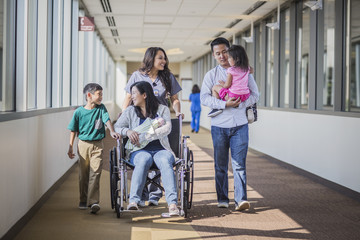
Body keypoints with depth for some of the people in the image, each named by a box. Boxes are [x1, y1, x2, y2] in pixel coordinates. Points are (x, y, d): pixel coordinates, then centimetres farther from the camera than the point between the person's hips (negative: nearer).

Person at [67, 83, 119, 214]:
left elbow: (107, 120, -12)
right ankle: (83, 201, 23)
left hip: (97, 145, 0)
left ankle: (94, 201, -13)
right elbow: (73, 130, 5)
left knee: (95, 172, -11)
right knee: (83, 174, 9)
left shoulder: (101, 108, 1)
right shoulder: (79, 112, -2)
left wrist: (112, 131, -32)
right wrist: (70, 147, 4)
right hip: (83, 144, 0)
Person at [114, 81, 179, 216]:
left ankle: (172, 203, -49)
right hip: (139, 151, 0)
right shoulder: (130, 111, 19)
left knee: (165, 162, -36)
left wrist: (144, 137, -15)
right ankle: (133, 201, -50)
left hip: (161, 149, 0)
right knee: (144, 160, -37)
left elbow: (167, 129, -4)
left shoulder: (162, 109, 12)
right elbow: (117, 127, 11)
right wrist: (127, 131, -13)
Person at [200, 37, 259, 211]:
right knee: (220, 165, 6)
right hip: (219, 125, 1)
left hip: (239, 125, -1)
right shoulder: (211, 75, 7)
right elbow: (204, 98, -5)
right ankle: (222, 199, 15)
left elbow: (255, 94, 6)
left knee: (239, 164, -6)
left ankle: (241, 199, -9)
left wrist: (239, 104, -11)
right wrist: (225, 104, -17)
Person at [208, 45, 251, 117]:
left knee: (215, 87, 10)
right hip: (246, 95, 6)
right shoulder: (247, 69, 5)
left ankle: (217, 107, 1)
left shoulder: (231, 70, -12)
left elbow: (227, 85, -11)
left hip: (233, 96, -6)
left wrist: (223, 84, 12)